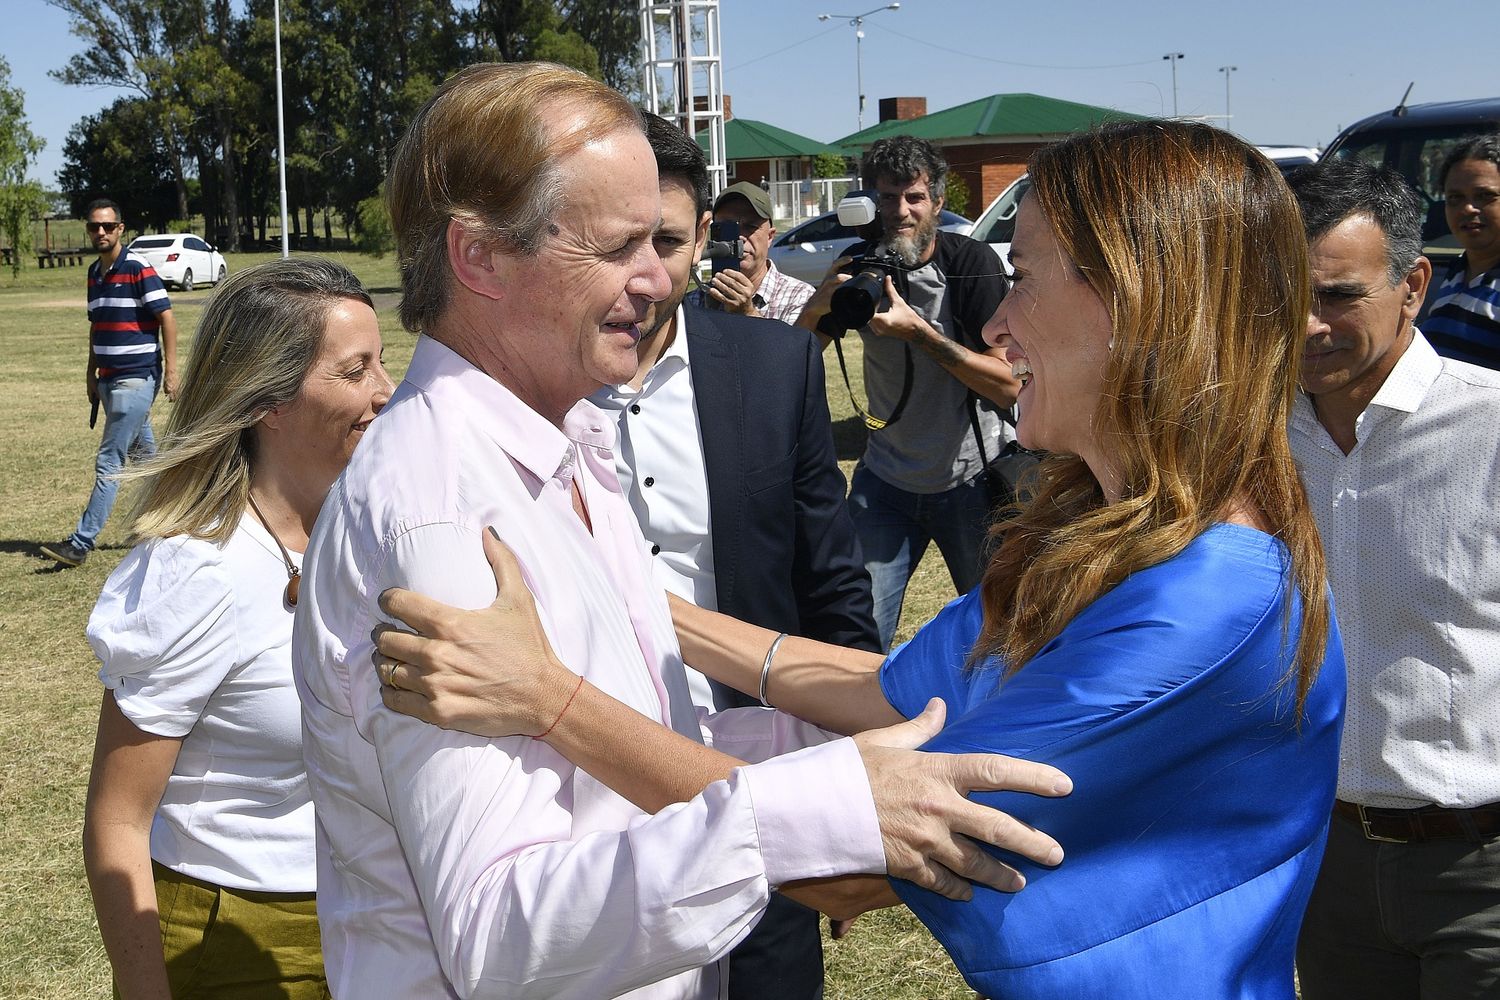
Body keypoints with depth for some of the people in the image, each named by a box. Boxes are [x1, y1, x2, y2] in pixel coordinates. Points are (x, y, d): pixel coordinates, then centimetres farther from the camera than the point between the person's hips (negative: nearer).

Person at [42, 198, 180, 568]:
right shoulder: (95, 272, 13)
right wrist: (91, 373, 19)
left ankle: (81, 543, -9)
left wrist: (170, 370, -16)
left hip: (137, 378, -8)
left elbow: (167, 317, -12)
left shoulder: (138, 268, -11)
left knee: (109, 462, -9)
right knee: (144, 457, 15)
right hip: (109, 379, 8)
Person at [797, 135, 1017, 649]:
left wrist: (918, 330, -27)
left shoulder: (972, 263, -13)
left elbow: (1008, 385, -18)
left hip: (971, 478, -3)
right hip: (885, 478, 3)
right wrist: (818, 307, -19)